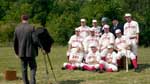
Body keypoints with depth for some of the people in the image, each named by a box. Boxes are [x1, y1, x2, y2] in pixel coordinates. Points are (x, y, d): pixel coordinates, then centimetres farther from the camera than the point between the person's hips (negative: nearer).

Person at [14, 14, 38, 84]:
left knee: (24, 69, 11)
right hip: (30, 52, -3)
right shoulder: (31, 28, -8)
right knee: (33, 67, 6)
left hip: (21, 52, 3)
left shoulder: (17, 28, 2)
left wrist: (17, 52, 18)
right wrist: (36, 52, 7)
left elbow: (15, 42, 6)